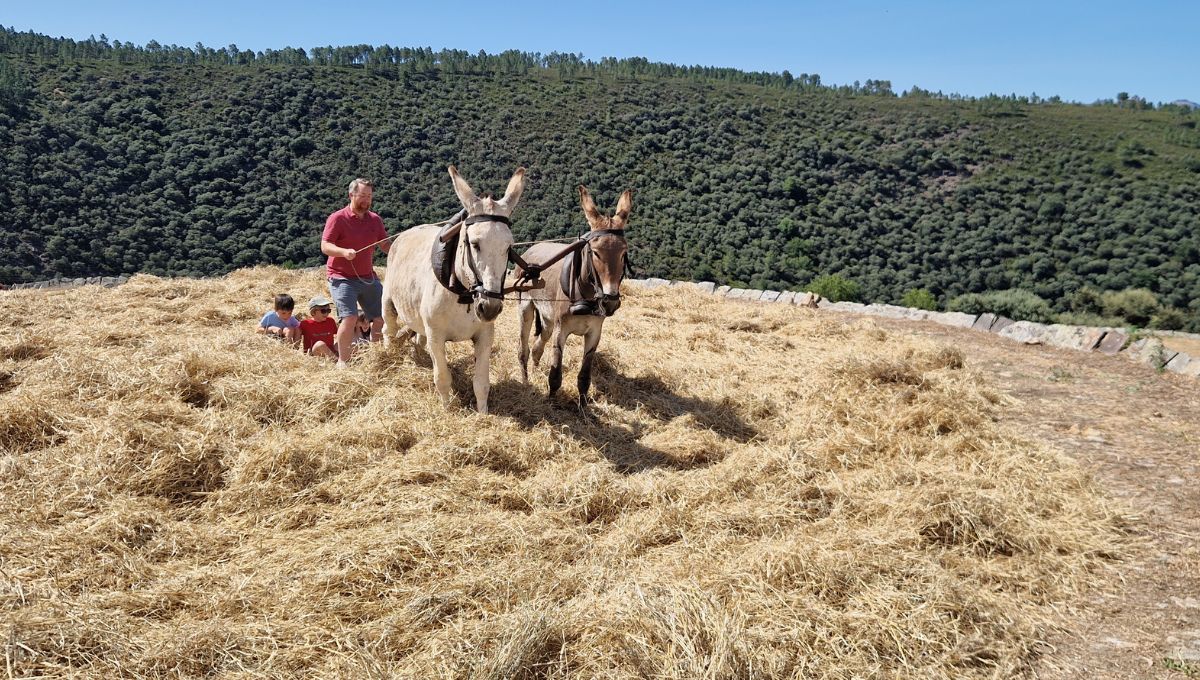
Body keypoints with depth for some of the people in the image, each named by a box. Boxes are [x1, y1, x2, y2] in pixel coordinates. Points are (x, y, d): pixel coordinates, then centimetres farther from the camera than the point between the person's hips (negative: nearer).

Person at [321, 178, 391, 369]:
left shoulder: (375, 220, 9)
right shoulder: (338, 219, -8)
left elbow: (386, 245, 9)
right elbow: (325, 246, -13)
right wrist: (344, 252, -32)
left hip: (368, 277, 6)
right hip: (342, 277, -6)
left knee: (382, 317, 5)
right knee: (349, 317, -19)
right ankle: (343, 361, -5)